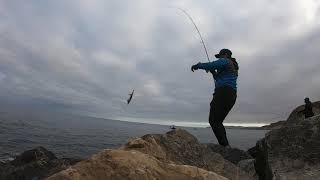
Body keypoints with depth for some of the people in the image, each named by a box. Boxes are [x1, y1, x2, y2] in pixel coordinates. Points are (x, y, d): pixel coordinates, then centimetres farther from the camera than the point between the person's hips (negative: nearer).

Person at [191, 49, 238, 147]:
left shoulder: (225, 61, 3)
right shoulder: (234, 67, 31)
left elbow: (211, 65, -14)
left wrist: (197, 65, -1)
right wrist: (214, 73, 27)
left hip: (223, 93, -10)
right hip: (232, 96, 10)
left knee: (213, 121, -12)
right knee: (218, 121, 12)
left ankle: (225, 145, -14)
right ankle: (226, 146, 10)